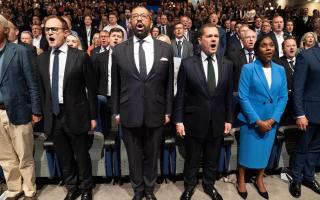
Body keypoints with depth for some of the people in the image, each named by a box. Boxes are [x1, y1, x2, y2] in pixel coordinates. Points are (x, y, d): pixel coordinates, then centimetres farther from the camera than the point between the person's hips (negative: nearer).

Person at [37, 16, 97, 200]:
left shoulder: (81, 56, -7)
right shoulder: (41, 59, 6)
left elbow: (91, 88, -6)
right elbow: (42, 89, 9)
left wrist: (93, 116, -6)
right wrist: (44, 114, 6)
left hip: (75, 115, -4)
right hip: (53, 116, 4)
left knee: (82, 155, 12)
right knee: (64, 157, 18)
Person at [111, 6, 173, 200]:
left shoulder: (166, 48, 1)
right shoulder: (119, 50, 1)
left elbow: (169, 83, 3)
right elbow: (115, 84, 4)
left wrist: (168, 111, 2)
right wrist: (116, 112, 3)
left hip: (155, 114, 0)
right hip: (129, 114, 0)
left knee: (152, 155, 17)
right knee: (134, 156, 16)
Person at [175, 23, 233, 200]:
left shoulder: (227, 65, 1)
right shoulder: (187, 64, -8)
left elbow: (228, 95, 5)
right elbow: (180, 95, -7)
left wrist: (228, 119, 4)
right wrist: (179, 121, -8)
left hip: (217, 123, 3)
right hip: (194, 122, -2)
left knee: (212, 159, 19)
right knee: (192, 159, 15)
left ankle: (209, 185, 44)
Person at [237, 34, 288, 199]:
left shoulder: (280, 70, 2)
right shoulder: (248, 68, -10)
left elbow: (283, 97, 2)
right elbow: (243, 97, -14)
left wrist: (272, 120, -10)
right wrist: (257, 121, -16)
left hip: (271, 122, 4)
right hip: (251, 120, -3)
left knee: (265, 151, 17)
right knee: (246, 151, 10)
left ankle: (259, 180, 40)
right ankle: (241, 180, 33)